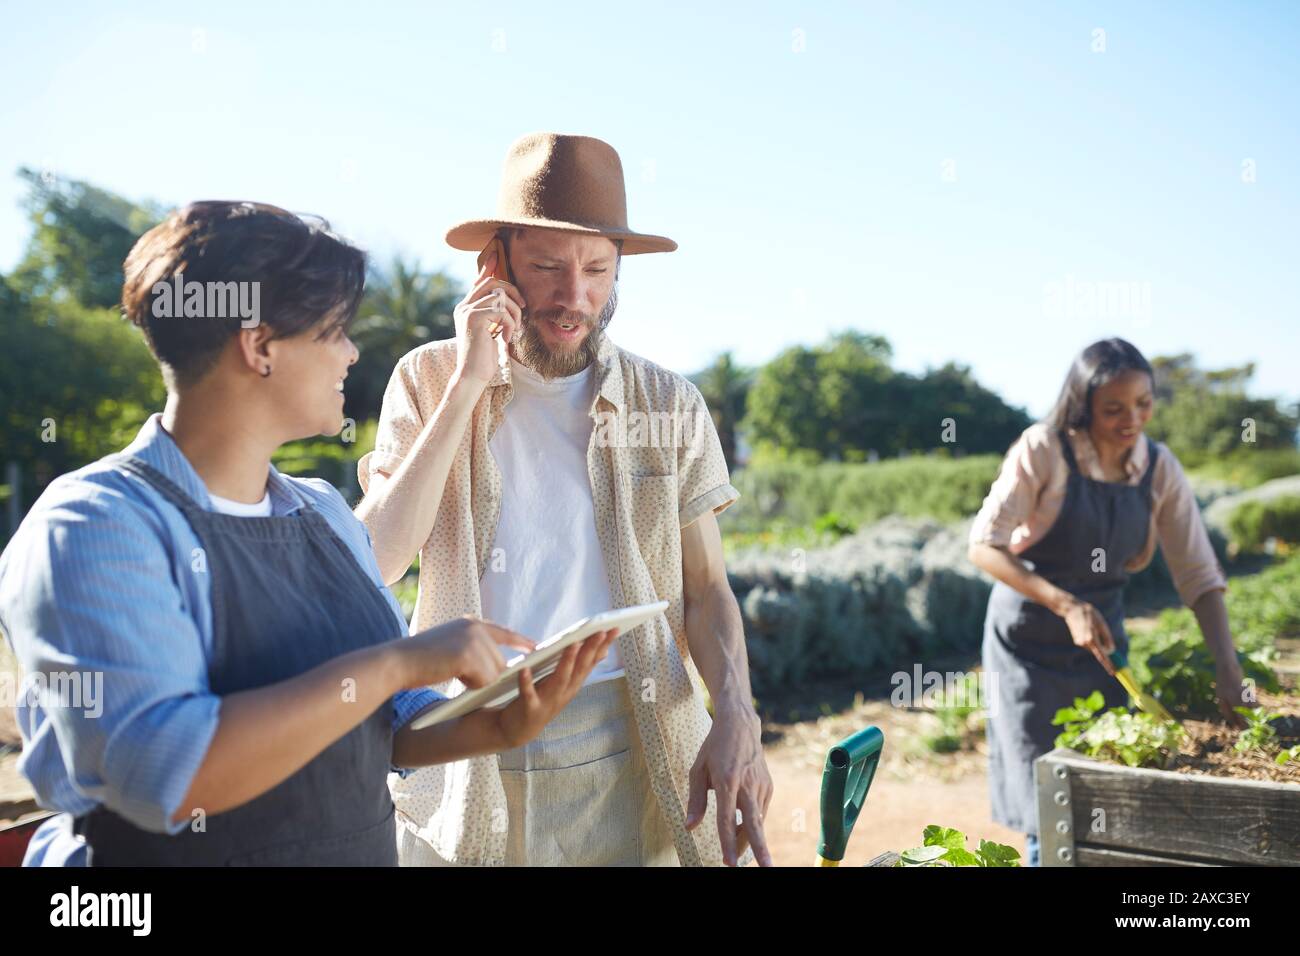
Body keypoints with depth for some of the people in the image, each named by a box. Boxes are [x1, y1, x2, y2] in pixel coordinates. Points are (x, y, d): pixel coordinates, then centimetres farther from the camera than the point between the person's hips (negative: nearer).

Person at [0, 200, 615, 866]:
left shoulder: (326, 513, 3)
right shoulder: (94, 524, -19)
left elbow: (392, 722, 7)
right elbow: (159, 773, -31)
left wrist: (496, 728, -12)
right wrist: (392, 663, -29)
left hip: (366, 845, 7)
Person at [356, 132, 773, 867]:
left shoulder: (670, 406, 3)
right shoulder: (430, 380, 2)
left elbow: (707, 589, 4)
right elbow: (373, 565, -9)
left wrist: (736, 716, -14)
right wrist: (467, 386, -12)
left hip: (638, 760, 1)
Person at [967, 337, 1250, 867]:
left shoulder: (1160, 468, -3)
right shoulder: (1044, 450, -16)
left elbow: (1199, 574, -3)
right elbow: (984, 546, -17)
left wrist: (1228, 666, -15)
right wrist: (1067, 605, -25)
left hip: (1104, 629, 4)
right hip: (1029, 635, -4)